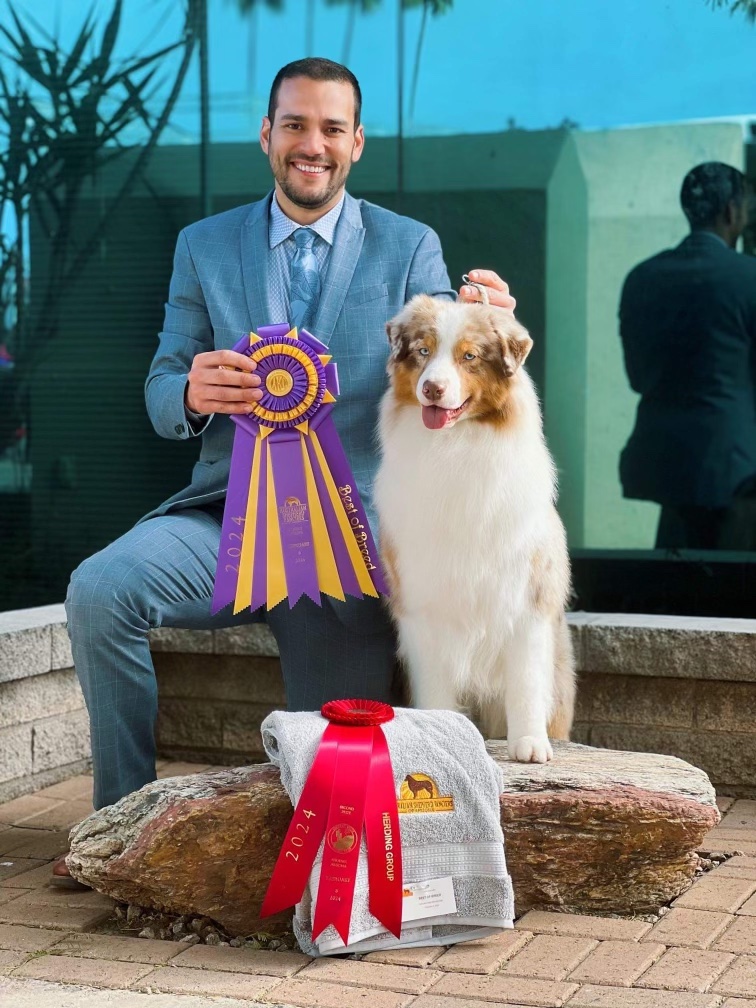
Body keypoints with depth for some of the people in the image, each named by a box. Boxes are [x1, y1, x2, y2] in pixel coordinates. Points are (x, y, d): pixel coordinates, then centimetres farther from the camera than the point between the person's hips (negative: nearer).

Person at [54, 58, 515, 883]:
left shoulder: (410, 249, 6)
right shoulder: (203, 248, 10)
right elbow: (161, 395, 7)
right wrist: (192, 393, -20)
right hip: (229, 514, 1)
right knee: (98, 590, -27)